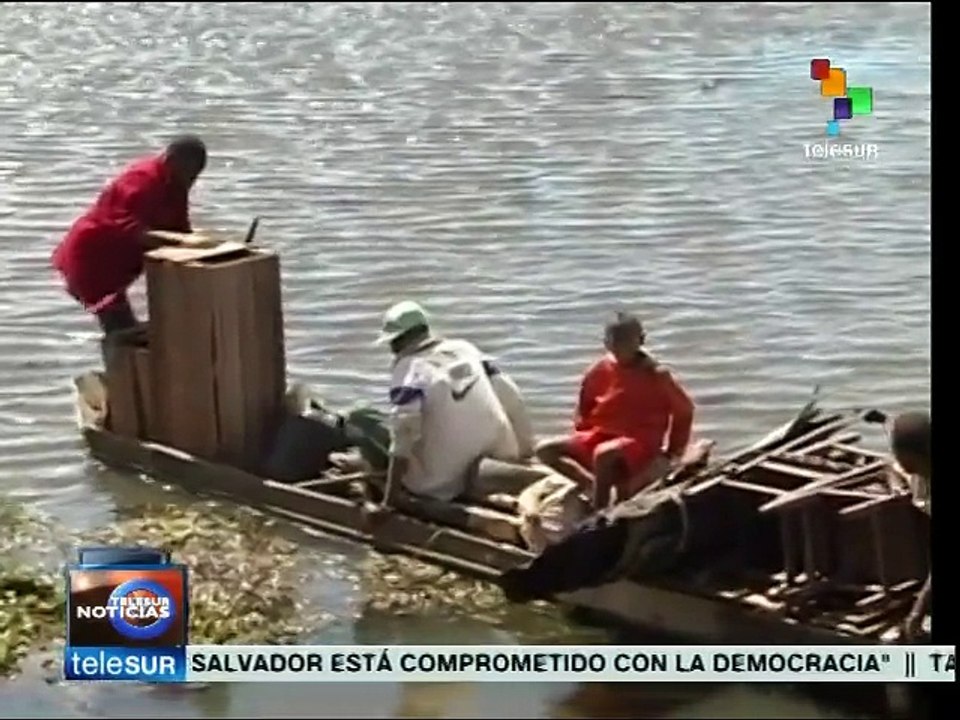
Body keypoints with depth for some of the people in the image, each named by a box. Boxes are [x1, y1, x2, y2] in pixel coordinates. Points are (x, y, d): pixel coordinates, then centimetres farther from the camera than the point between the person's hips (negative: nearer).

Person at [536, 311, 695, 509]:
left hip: (638, 443, -6)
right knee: (546, 450, -9)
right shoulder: (601, 370, 3)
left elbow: (684, 409, 0)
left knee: (603, 454, -40)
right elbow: (585, 406, 19)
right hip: (601, 435, 6)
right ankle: (593, 486, -19)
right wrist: (581, 432, 5)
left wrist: (674, 452, -3)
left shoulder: (656, 375, -10)